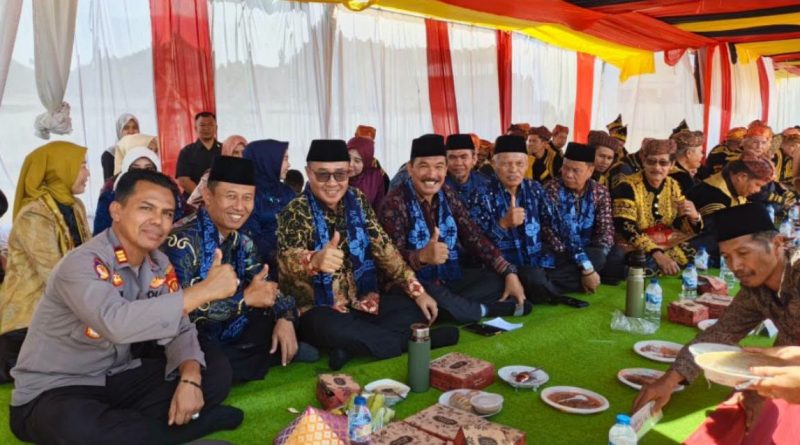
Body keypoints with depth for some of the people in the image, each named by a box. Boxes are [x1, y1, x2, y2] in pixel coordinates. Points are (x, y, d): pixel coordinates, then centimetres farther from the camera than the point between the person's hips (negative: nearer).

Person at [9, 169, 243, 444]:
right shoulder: (83, 264, -24)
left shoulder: (159, 265, -1)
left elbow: (179, 329, 0)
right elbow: (117, 323, -43)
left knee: (216, 371, -6)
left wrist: (189, 379, -20)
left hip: (117, 378, 7)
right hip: (54, 391, -6)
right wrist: (204, 290, -39)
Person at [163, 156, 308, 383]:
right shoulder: (184, 240, -20)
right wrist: (245, 299, -26)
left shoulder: (242, 242, 5)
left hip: (227, 336, 7)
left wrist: (285, 317, -12)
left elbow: (268, 287, 9)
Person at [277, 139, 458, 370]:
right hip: (320, 310, -5)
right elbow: (288, 260, -28)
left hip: (364, 302, 6)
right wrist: (315, 261, -52)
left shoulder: (358, 201, 5)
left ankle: (354, 345, -22)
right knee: (331, 330, -37)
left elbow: (384, 248, 4)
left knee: (414, 307, -11)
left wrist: (417, 291, -6)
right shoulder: (296, 211, -11)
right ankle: (413, 340, -20)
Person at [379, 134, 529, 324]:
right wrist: (422, 256, -42)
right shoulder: (396, 202, -14)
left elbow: (474, 237, 3)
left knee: (499, 280, -7)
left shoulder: (447, 194, 5)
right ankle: (488, 309, -11)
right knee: (433, 297, -36)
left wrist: (509, 272, -7)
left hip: (451, 279, 6)